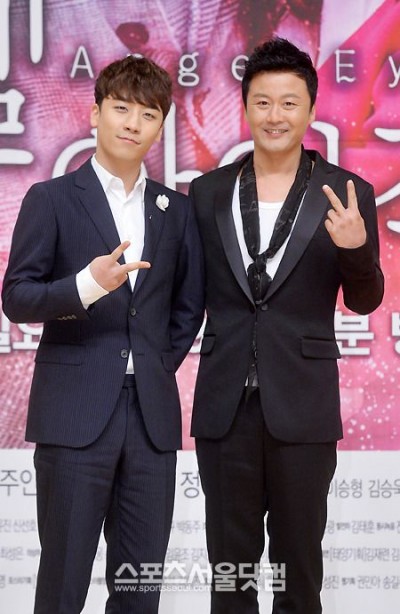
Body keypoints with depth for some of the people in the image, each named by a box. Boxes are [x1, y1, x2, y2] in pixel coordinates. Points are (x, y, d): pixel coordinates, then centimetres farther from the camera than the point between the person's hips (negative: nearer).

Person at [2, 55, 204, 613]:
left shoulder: (175, 210, 13)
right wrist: (87, 285, -20)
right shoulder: (51, 200, 2)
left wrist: (160, 367, 8)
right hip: (75, 415, -4)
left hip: (152, 415, 4)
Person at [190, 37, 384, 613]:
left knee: (299, 562, 10)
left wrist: (357, 247, -18)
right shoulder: (209, 192, 5)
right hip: (225, 405, 2)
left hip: (302, 407, -2)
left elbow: (365, 301, 1)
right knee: (229, 563, 12)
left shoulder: (347, 194, -1)